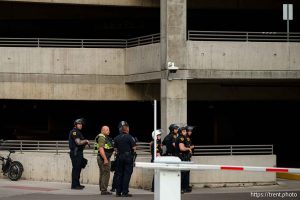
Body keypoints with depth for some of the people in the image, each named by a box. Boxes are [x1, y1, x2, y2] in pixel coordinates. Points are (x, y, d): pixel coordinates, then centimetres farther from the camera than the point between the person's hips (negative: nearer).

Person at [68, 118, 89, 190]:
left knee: (78, 168, 14)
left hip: (79, 152, 11)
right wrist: (86, 141, -9)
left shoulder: (78, 132, 20)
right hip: (75, 152, -11)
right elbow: (78, 142, -21)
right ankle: (74, 185, -8)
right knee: (76, 168, -9)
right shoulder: (74, 132, -12)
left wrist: (85, 143, 14)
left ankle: (77, 184, 20)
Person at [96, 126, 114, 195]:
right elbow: (101, 149, -23)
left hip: (106, 158, 11)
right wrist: (105, 159, -26)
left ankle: (102, 189, 18)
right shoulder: (101, 138, -15)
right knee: (106, 174, -11)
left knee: (103, 174, 13)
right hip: (103, 158, -11)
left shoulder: (106, 137, 18)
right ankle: (104, 190, -11)